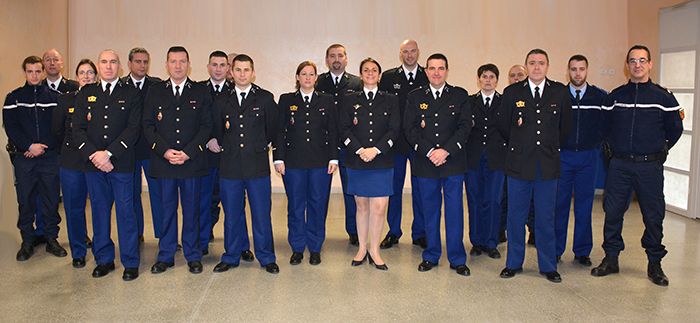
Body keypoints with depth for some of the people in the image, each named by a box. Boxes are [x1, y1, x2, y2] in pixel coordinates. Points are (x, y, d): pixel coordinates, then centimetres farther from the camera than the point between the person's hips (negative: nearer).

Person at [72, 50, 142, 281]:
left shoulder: (131, 94, 5)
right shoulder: (85, 94, 13)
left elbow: (133, 129, -5)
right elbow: (78, 129, 6)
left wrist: (109, 154, -14)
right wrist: (93, 155, -9)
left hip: (121, 164, -3)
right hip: (93, 165, 3)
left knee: (125, 212, 0)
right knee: (99, 212, 10)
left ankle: (130, 262, 10)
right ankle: (104, 260, 23)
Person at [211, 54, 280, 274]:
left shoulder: (265, 99, 3)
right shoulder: (222, 101, 9)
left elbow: (272, 131, 10)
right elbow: (217, 132, 18)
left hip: (258, 166, -2)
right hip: (229, 167, 2)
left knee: (261, 214, 4)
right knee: (231, 215, 11)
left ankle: (266, 258, 18)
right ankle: (231, 257, 26)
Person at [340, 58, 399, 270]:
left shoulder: (390, 100, 9)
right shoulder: (349, 100, 9)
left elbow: (394, 130, 0)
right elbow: (344, 129, 1)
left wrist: (375, 150, -13)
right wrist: (360, 150, -13)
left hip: (382, 161, 0)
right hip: (356, 161, 0)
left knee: (379, 207, -4)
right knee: (362, 206, 7)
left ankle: (374, 251, 10)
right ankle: (362, 249, 19)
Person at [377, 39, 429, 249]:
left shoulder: (428, 77, 6)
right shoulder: (388, 77, 5)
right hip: (396, 142, 0)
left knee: (420, 188, 6)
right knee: (394, 187, 7)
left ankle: (419, 234, 18)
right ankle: (393, 233, 20)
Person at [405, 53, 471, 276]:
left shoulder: (460, 95, 6)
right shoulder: (415, 97, 8)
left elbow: (465, 126, -1)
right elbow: (409, 128, 1)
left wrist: (446, 150, -14)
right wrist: (429, 152, -11)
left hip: (453, 161, -1)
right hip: (425, 163, 1)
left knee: (455, 210, 2)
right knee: (430, 209, 9)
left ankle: (457, 259, 14)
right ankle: (431, 256, 22)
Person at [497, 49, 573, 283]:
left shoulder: (560, 92, 4)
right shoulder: (512, 92, 2)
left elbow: (565, 127, 15)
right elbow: (503, 126, 12)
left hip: (548, 165, 1)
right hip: (519, 164, 0)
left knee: (546, 219, 8)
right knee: (516, 217, 7)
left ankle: (548, 266, 21)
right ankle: (514, 263, 20)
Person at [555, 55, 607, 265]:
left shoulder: (600, 96, 3)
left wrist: (599, 144, 2)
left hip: (588, 157, 1)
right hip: (562, 155, -1)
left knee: (584, 204, 7)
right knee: (559, 204, 3)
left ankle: (582, 251, 18)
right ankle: (556, 249, 14)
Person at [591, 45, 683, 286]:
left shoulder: (663, 97, 1)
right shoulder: (615, 96, 6)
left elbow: (675, 129, 8)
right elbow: (604, 128, 16)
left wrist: (658, 151, 7)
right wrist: (617, 149, 11)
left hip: (650, 167, -2)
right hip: (619, 165, 2)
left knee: (653, 216, 4)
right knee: (612, 212, 4)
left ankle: (654, 264, 20)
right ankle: (611, 259, 17)